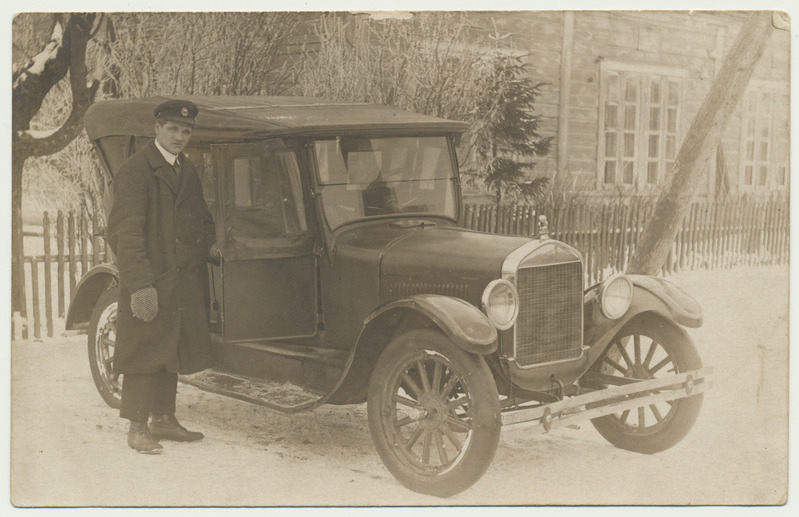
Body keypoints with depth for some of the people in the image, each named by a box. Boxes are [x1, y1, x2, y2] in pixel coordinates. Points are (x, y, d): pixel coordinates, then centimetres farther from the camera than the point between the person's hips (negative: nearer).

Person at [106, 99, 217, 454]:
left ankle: (163, 418, 26)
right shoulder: (135, 171, -12)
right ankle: (138, 428, 7)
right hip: (149, 283, -8)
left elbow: (200, 216, 29)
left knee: (171, 349, 15)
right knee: (144, 353, -2)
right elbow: (126, 232, -18)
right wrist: (140, 284, -24)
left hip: (184, 282, 8)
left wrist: (209, 244, 10)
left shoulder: (188, 171, 14)